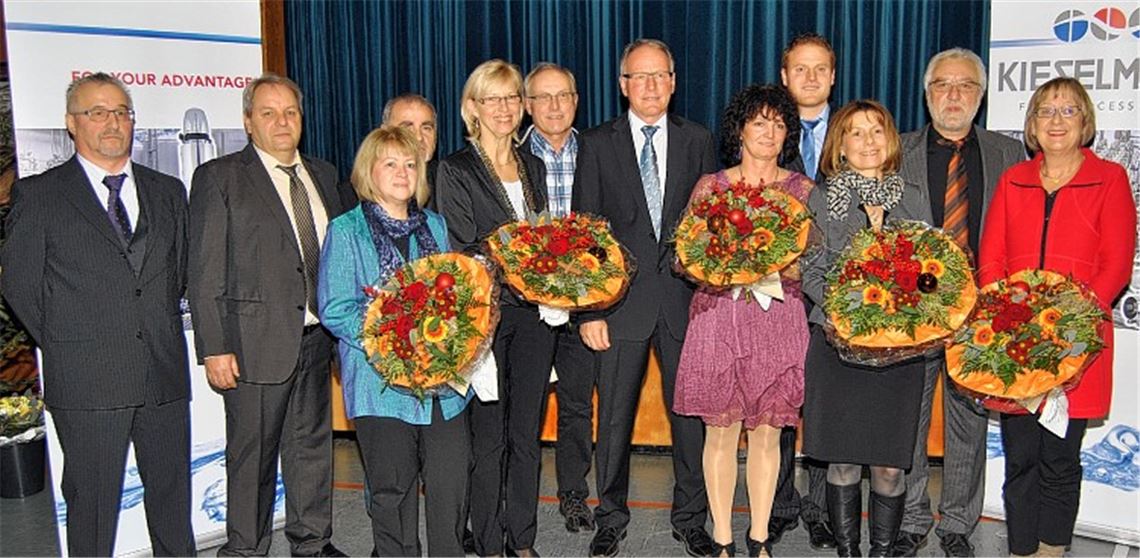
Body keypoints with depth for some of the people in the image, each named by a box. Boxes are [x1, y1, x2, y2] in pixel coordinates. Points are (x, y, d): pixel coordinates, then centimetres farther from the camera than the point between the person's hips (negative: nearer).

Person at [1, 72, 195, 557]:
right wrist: (65, 346, 2)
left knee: (172, 494, 12)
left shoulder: (168, 191, 12)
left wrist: (160, 332, 9)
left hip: (164, 374, 4)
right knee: (92, 501, 5)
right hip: (87, 381, -3)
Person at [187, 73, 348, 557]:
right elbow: (206, 272, -7)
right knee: (252, 454, 5)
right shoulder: (219, 177, -4)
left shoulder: (323, 174, 12)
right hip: (257, 340, -5)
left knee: (313, 444, 16)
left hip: (317, 337, 5)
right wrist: (214, 348, -13)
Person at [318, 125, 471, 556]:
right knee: (393, 489, 7)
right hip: (381, 380, -3)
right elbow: (335, 310, -8)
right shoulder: (346, 231, -1)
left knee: (451, 484, 3)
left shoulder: (434, 226, 14)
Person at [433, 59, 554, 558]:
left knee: (527, 434, 10)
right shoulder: (455, 170, -2)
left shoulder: (534, 167, 15)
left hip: (534, 314, 5)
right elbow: (462, 250, -8)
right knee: (488, 437, 3)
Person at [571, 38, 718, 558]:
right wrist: (588, 309, -7)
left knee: (691, 413, 10)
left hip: (685, 299, 1)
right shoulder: (597, 144, 2)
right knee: (615, 418, 8)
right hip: (621, 301, -1)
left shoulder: (698, 141, 7)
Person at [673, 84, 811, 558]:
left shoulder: (802, 189, 8)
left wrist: (784, 266, -15)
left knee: (767, 430, 6)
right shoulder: (710, 186, 6)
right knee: (721, 429, 2)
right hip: (718, 317, -1)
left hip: (778, 319, 1)